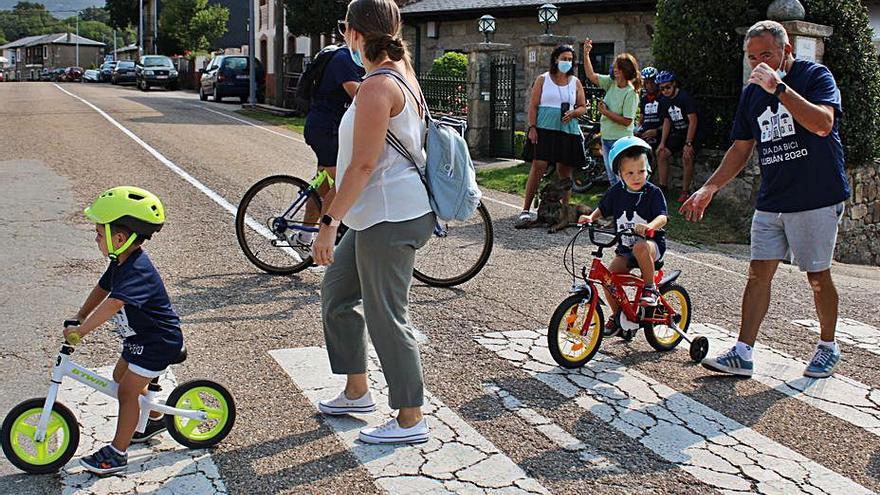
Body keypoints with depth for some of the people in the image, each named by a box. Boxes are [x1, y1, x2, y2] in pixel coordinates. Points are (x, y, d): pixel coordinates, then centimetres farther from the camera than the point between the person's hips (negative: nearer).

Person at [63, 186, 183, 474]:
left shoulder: (137, 270, -32)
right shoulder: (121, 262, 1)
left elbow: (114, 303, -43)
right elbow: (102, 289, 14)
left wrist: (82, 329, -40)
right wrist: (80, 316, 7)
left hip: (157, 342, -10)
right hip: (139, 337, 10)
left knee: (127, 391, -6)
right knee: (121, 377, 23)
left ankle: (117, 454, 6)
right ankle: (156, 420, 41)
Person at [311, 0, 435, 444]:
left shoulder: (378, 86, -19)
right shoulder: (400, 73, 9)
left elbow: (364, 164, -22)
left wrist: (329, 222, -20)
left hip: (391, 218, -11)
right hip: (380, 215, 11)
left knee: (386, 317, -2)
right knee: (336, 293, 19)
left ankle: (410, 420, 12)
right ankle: (356, 391, 32)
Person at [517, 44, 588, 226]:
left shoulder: (575, 83, 13)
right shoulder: (543, 79, 6)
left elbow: (583, 107, 14)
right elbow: (533, 105, 2)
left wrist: (573, 112, -8)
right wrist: (532, 127, -8)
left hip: (568, 131, 3)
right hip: (544, 129, -3)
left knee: (565, 170, 4)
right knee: (538, 167, -12)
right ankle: (526, 210, -10)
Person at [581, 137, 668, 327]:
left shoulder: (653, 192, -10)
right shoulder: (616, 192, 2)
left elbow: (662, 217, -22)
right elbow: (602, 209, 16)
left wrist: (649, 226, -43)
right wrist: (591, 217, -5)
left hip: (651, 244, -4)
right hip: (625, 248, 4)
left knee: (640, 248, -39)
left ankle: (650, 288, -16)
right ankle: (617, 314, 12)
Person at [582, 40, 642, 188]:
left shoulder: (631, 93, -18)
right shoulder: (611, 82, 2)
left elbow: (626, 121, -21)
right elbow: (591, 75, 7)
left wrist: (605, 111, -17)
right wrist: (586, 54, -2)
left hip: (621, 140, -7)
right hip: (606, 138, 7)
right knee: (612, 178, 15)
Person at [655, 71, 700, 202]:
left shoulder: (685, 97, -20)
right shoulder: (665, 101, 3)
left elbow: (693, 121, -23)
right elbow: (667, 122, 9)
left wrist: (688, 144, -26)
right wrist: (662, 143, 0)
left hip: (692, 132, -7)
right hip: (677, 133, 7)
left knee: (687, 158, -22)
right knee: (661, 154, -2)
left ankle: (685, 191, -12)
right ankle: (663, 187, 7)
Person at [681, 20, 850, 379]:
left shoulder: (815, 75, -6)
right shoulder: (752, 93, 11)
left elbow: (822, 124, -25)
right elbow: (741, 149, 15)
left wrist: (779, 87, -27)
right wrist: (709, 189, 7)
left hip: (817, 198, -5)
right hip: (771, 201, 5)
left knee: (818, 277, 3)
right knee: (759, 273, 0)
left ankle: (828, 347, 23)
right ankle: (742, 353, 2)